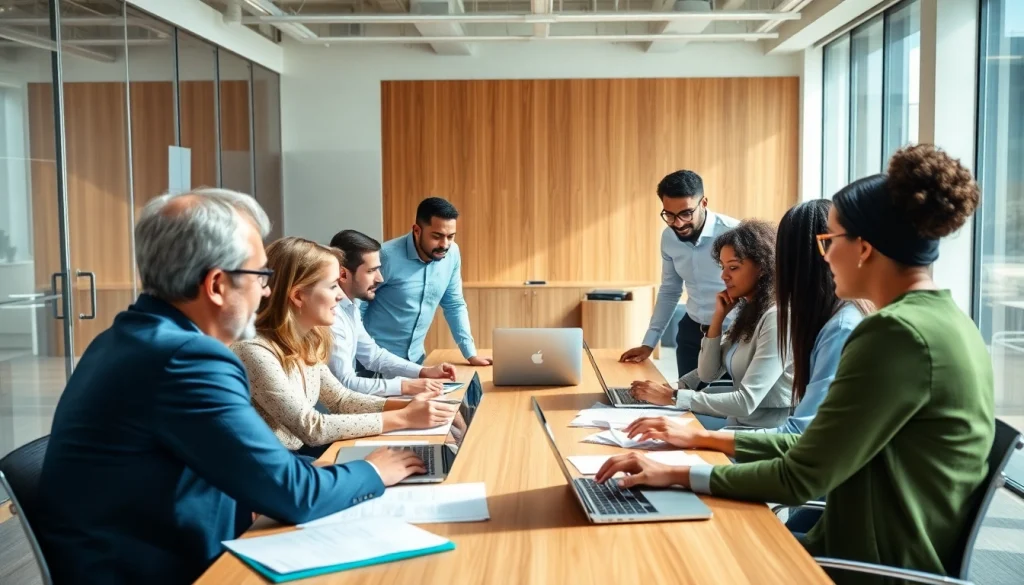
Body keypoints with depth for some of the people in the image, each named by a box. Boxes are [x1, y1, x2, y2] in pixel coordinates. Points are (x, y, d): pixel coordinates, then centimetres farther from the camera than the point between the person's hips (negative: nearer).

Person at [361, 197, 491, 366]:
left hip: (415, 358, 5)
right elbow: (356, 308, -14)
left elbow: (454, 305, 7)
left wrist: (471, 354, 5)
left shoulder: (452, 254, -5)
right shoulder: (387, 257, -22)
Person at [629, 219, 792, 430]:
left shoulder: (777, 318, -20)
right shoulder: (748, 309, 9)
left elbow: (747, 402, -25)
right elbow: (707, 374, 7)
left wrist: (673, 398, -26)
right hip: (740, 417, 8)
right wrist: (718, 317, -3)